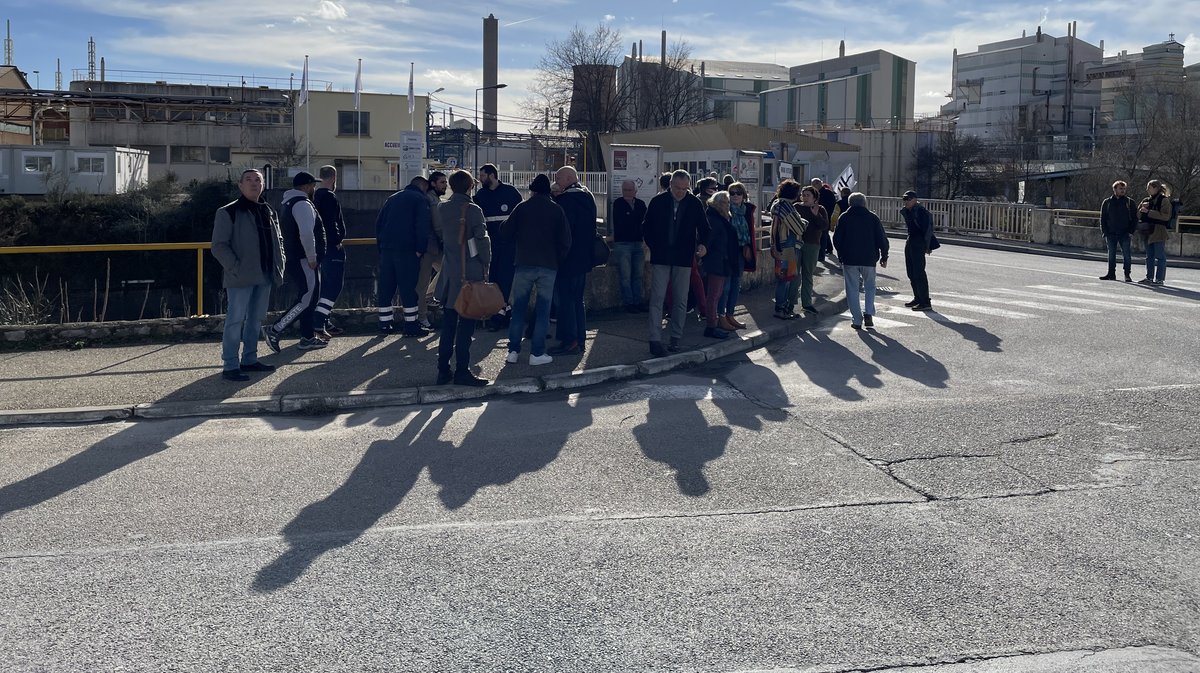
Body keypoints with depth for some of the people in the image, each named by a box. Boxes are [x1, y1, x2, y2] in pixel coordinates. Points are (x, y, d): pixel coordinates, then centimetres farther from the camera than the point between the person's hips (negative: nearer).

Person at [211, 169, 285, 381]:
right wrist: (235, 268, -19)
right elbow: (219, 246, -11)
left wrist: (278, 265, 10)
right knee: (235, 321, -6)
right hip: (240, 279, -7)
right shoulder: (228, 213, -7)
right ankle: (230, 366, -2)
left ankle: (249, 360, 26)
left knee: (256, 320, 14)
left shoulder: (269, 213, 15)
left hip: (264, 277, 7)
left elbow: (278, 241, 25)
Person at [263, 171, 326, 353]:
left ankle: (308, 338, 16)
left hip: (293, 260, 11)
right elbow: (306, 234, -26)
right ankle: (274, 331, -11)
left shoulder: (288, 204, 20)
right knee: (306, 300, -9)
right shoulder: (303, 204, -14)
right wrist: (312, 258, -19)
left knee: (310, 298, 14)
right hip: (304, 261, -11)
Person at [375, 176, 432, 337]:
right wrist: (420, 249, -11)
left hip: (386, 248, 6)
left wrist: (381, 245, 19)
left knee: (385, 287, 10)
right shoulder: (420, 199, 1)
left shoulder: (392, 198, 22)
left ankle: (385, 323, 14)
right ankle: (411, 325, -4)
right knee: (408, 287, -4)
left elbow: (378, 223, 20)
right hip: (407, 250, -6)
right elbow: (423, 226, -12)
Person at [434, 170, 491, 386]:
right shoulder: (473, 210, -12)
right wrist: (485, 265, -1)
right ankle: (462, 371, 1)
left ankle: (443, 371, 14)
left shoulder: (442, 208, 4)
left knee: (448, 323, 12)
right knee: (466, 324, -1)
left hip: (449, 273, 6)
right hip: (470, 273, -6)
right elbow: (482, 240, -12)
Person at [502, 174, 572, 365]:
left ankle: (513, 351, 7)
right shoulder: (556, 209, 1)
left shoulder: (522, 207, 0)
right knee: (543, 310, 4)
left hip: (524, 264, 0)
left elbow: (505, 232, 0)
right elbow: (565, 240, -2)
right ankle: (537, 353, 2)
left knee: (518, 308, 8)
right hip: (548, 266, 0)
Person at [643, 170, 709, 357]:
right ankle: (655, 340, -6)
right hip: (660, 258, -1)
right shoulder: (658, 201, -1)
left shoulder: (695, 204, 1)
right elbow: (647, 227, 8)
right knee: (657, 298, -6)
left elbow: (704, 227, 9)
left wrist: (702, 243, -9)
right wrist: (653, 246, -1)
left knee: (680, 301, 6)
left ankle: (676, 338, 16)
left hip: (683, 259, 1)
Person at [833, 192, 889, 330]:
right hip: (869, 259, 1)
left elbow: (837, 240, 1)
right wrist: (884, 257, 10)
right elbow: (882, 239, 1)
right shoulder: (873, 218, 2)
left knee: (852, 289, 5)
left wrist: (841, 256, 14)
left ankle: (857, 320, 1)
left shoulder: (844, 218, 1)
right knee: (870, 286, 16)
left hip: (849, 259, -1)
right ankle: (868, 313, -2)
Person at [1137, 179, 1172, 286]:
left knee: (1160, 256, -4)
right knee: (1149, 256, 12)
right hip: (1148, 232, 7)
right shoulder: (1146, 200, 14)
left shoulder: (1164, 200, -6)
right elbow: (1138, 216, 16)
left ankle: (1159, 279, -3)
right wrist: (1142, 208, -5)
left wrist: (1149, 212, -17)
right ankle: (1149, 277, 18)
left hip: (1159, 232, -7)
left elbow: (1166, 216, -16)